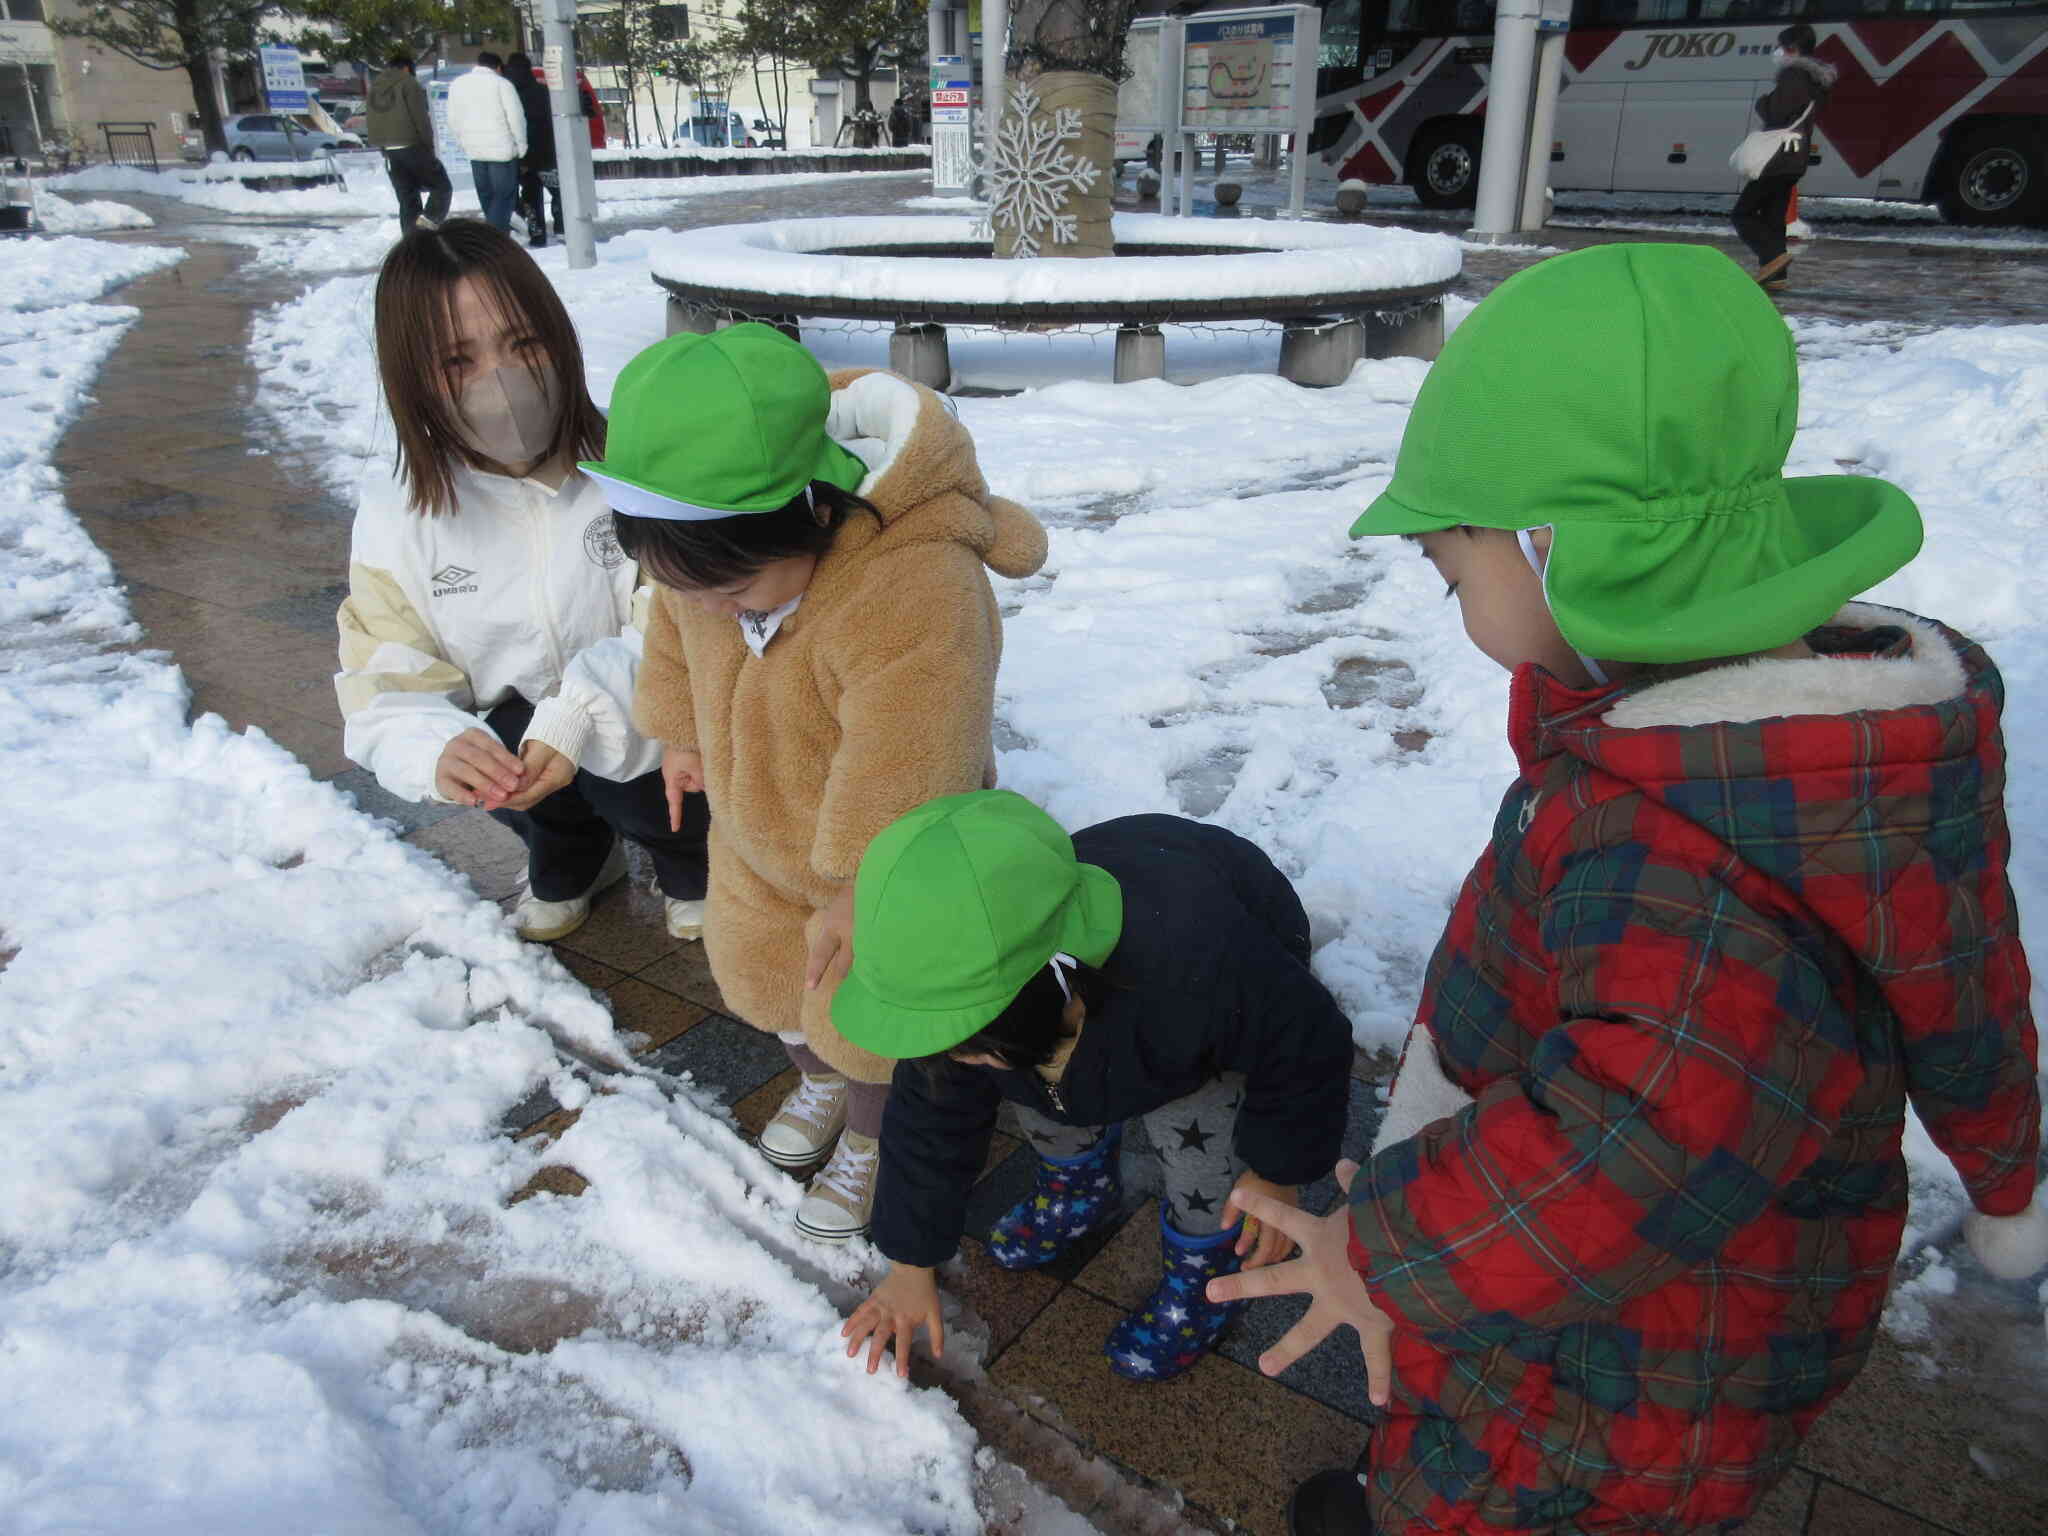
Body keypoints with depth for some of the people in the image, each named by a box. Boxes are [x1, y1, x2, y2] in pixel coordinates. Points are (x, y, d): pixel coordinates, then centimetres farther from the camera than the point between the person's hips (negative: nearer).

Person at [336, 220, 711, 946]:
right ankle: (571, 857, 10)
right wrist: (438, 748, -34)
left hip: (646, 731, -3)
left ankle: (691, 863, 6)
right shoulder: (396, 518, -7)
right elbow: (386, 686, -9)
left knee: (611, 765, -33)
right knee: (503, 747, -29)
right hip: (520, 733, 3)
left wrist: (583, 716, -43)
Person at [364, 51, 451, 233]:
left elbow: (371, 123, 19)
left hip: (388, 150, 7)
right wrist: (429, 145, -6)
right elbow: (421, 118, -11)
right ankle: (429, 219, -22)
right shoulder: (407, 82, -4)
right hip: (412, 146, -7)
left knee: (407, 198, 11)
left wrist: (381, 144, 21)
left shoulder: (374, 86, 18)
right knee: (441, 186, 2)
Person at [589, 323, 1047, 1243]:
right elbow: (675, 634, 6)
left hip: (886, 862, -7)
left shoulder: (918, 592, -44)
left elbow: (898, 787, -36)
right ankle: (817, 1083, 57)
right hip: (760, 839, 7)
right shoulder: (712, 547, -18)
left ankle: (871, 1141, 44)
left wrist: (853, 893, -24)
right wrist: (677, 730, 17)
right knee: (762, 973, 25)